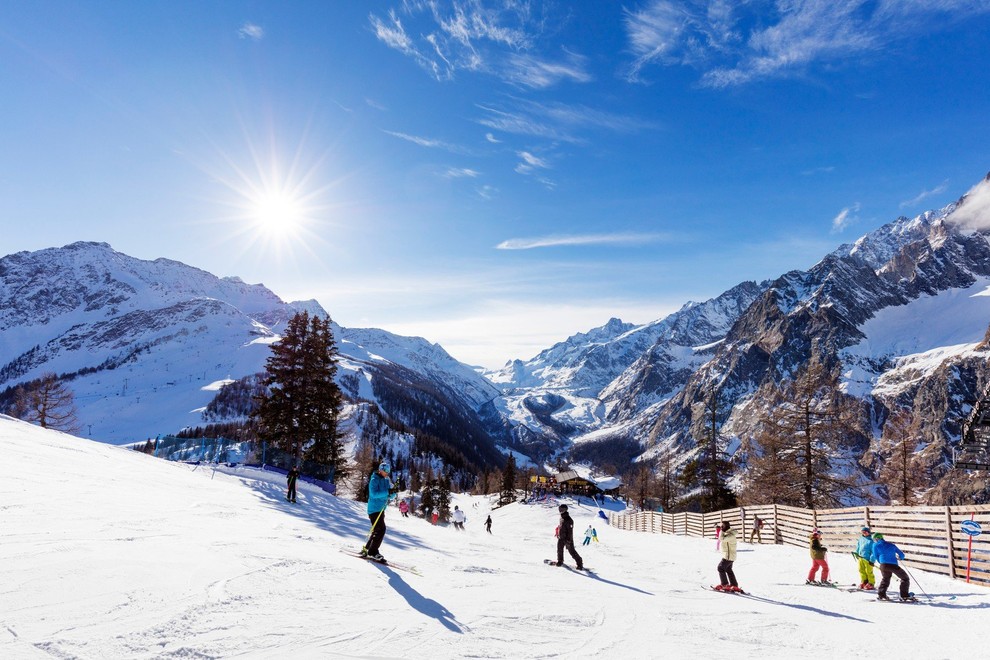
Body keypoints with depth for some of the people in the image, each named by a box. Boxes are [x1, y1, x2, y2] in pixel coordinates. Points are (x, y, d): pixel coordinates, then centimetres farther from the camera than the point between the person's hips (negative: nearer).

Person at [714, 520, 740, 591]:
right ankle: (735, 586, 22)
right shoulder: (727, 533, 9)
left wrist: (722, 531, -23)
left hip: (729, 556, -10)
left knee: (721, 568, -5)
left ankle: (724, 584, -2)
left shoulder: (731, 535, -22)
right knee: (728, 570, 17)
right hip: (727, 555, 10)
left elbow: (721, 539, -32)